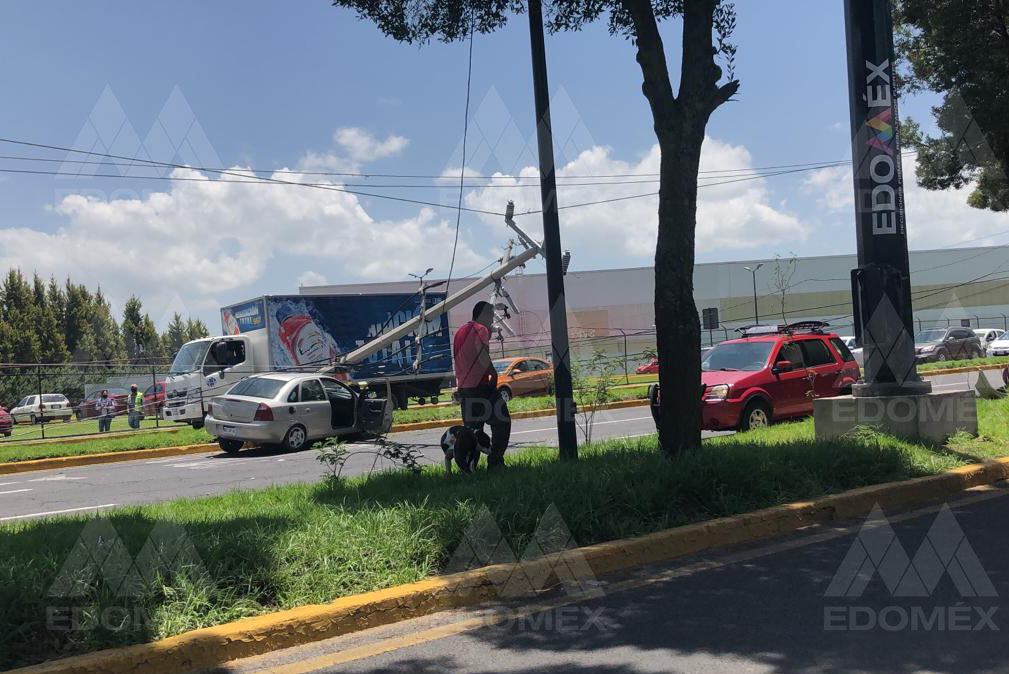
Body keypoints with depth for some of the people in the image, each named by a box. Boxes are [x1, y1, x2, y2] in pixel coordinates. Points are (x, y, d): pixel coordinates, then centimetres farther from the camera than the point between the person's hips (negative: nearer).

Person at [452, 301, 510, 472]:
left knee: (472, 427, 14)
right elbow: (481, 352, -22)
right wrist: (494, 373, -14)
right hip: (480, 386, -9)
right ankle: (495, 463, -6)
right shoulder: (480, 329, -8)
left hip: (463, 388, 9)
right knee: (502, 423, -1)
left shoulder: (460, 331, 20)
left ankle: (463, 462, 6)